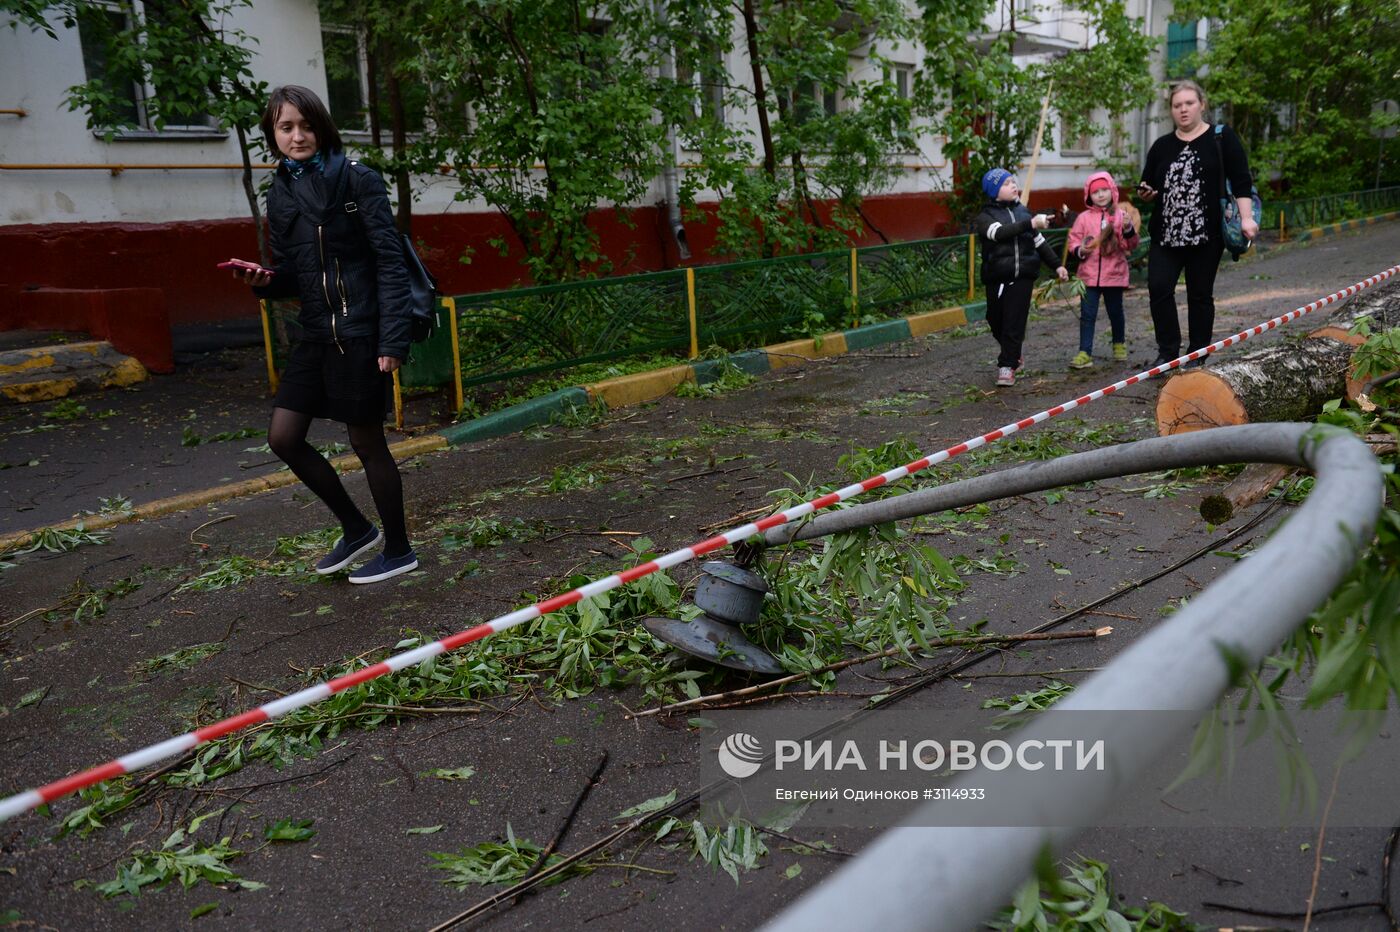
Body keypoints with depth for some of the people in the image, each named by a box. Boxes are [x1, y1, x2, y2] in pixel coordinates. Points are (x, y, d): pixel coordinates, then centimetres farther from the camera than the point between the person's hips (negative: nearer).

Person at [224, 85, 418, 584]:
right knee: (283, 437, 6)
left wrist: (393, 340, -18)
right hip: (316, 333, 7)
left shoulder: (357, 180, -7)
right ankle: (356, 528, 24)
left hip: (359, 331, -7)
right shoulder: (280, 194, 11)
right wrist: (264, 280, -7)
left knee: (367, 443, 2)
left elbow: (389, 262, -11)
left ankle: (398, 550, 20)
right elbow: (292, 276, 17)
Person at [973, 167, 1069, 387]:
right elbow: (1000, 232, -22)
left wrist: (1057, 265, 17)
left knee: (1014, 322, -6)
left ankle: (1008, 365, -1)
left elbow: (1040, 241, 19)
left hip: (1023, 277, 2)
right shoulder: (986, 217, -1)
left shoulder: (1023, 211, 12)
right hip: (997, 279, -2)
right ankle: (1013, 355, 30)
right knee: (997, 321, 7)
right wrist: (1030, 224, -31)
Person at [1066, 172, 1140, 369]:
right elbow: (1074, 240, 5)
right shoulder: (1084, 218, 1)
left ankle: (1119, 344, 35)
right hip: (1089, 275, 0)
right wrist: (1080, 250, -15)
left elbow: (1132, 244, -1)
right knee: (1087, 314, -3)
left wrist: (1128, 229, -19)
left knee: (1115, 312, 15)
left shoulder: (1121, 215, 1)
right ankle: (1085, 353, -2)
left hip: (1114, 274, 0)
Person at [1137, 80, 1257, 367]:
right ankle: (1168, 351, 0)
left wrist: (1246, 217, -13)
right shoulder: (1162, 146, 13)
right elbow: (1149, 187, 22)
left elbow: (1241, 180, -2)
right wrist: (1146, 193, -1)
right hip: (1166, 234, 3)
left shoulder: (1222, 138, 3)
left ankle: (1197, 356, 13)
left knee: (1200, 295, 3)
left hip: (1206, 235, -3)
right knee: (1159, 288, -11)